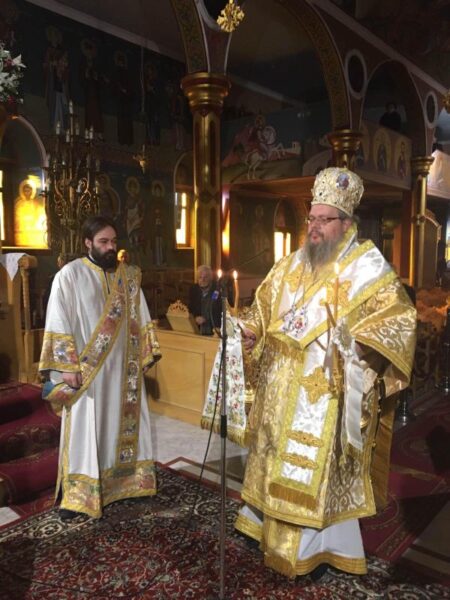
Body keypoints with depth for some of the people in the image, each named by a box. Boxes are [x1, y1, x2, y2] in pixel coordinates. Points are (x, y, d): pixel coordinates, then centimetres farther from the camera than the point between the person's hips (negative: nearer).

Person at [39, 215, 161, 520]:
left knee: (125, 423, 14)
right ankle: (78, 494, 17)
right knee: (86, 429, 3)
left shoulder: (129, 275, 6)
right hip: (86, 369, -5)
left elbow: (140, 316, 11)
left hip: (123, 366, 5)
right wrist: (67, 366, -17)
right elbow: (58, 323, -12)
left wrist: (149, 351, 6)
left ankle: (126, 479, 32)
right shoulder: (70, 274, -9)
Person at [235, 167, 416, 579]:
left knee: (319, 464, 2)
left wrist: (362, 341, -27)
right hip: (284, 388, 6)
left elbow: (400, 316, -12)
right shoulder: (292, 265, 10)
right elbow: (265, 306, 17)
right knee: (280, 458, 17)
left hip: (327, 391, -6)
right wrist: (252, 332, 0)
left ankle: (318, 545, 21)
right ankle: (272, 526, 37)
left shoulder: (367, 267, -7)